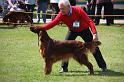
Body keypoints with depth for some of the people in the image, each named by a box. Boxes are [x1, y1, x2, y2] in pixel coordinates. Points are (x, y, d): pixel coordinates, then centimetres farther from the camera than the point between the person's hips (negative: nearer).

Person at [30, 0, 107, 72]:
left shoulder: (78, 10, -34)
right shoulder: (61, 15, -24)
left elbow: (89, 21, -36)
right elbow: (53, 23, -31)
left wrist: (94, 33, -47)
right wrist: (40, 28, -44)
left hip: (84, 30, -3)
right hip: (72, 31, 3)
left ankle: (103, 66, 12)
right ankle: (64, 67, 4)